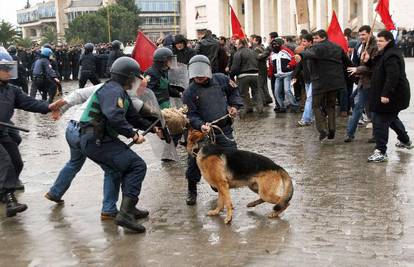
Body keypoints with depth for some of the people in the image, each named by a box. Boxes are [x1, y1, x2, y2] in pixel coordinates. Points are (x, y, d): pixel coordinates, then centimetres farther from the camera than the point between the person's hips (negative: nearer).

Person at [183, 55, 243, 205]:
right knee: (195, 161, -4)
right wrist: (201, 125, -28)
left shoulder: (221, 80, 1)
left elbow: (233, 91, 19)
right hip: (202, 132, -2)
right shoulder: (189, 93, -7)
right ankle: (191, 191, 18)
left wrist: (234, 105, 5)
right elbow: (191, 115, -11)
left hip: (224, 130, 2)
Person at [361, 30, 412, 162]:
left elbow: (393, 76, -29)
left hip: (390, 96, -11)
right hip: (394, 95, 11)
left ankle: (381, 152, -5)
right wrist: (368, 61, 3)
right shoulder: (384, 54, 13)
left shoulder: (391, 56, -21)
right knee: (392, 118, 27)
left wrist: (386, 94, -31)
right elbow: (377, 68, 20)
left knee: (380, 121, -9)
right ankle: (405, 141, 45)